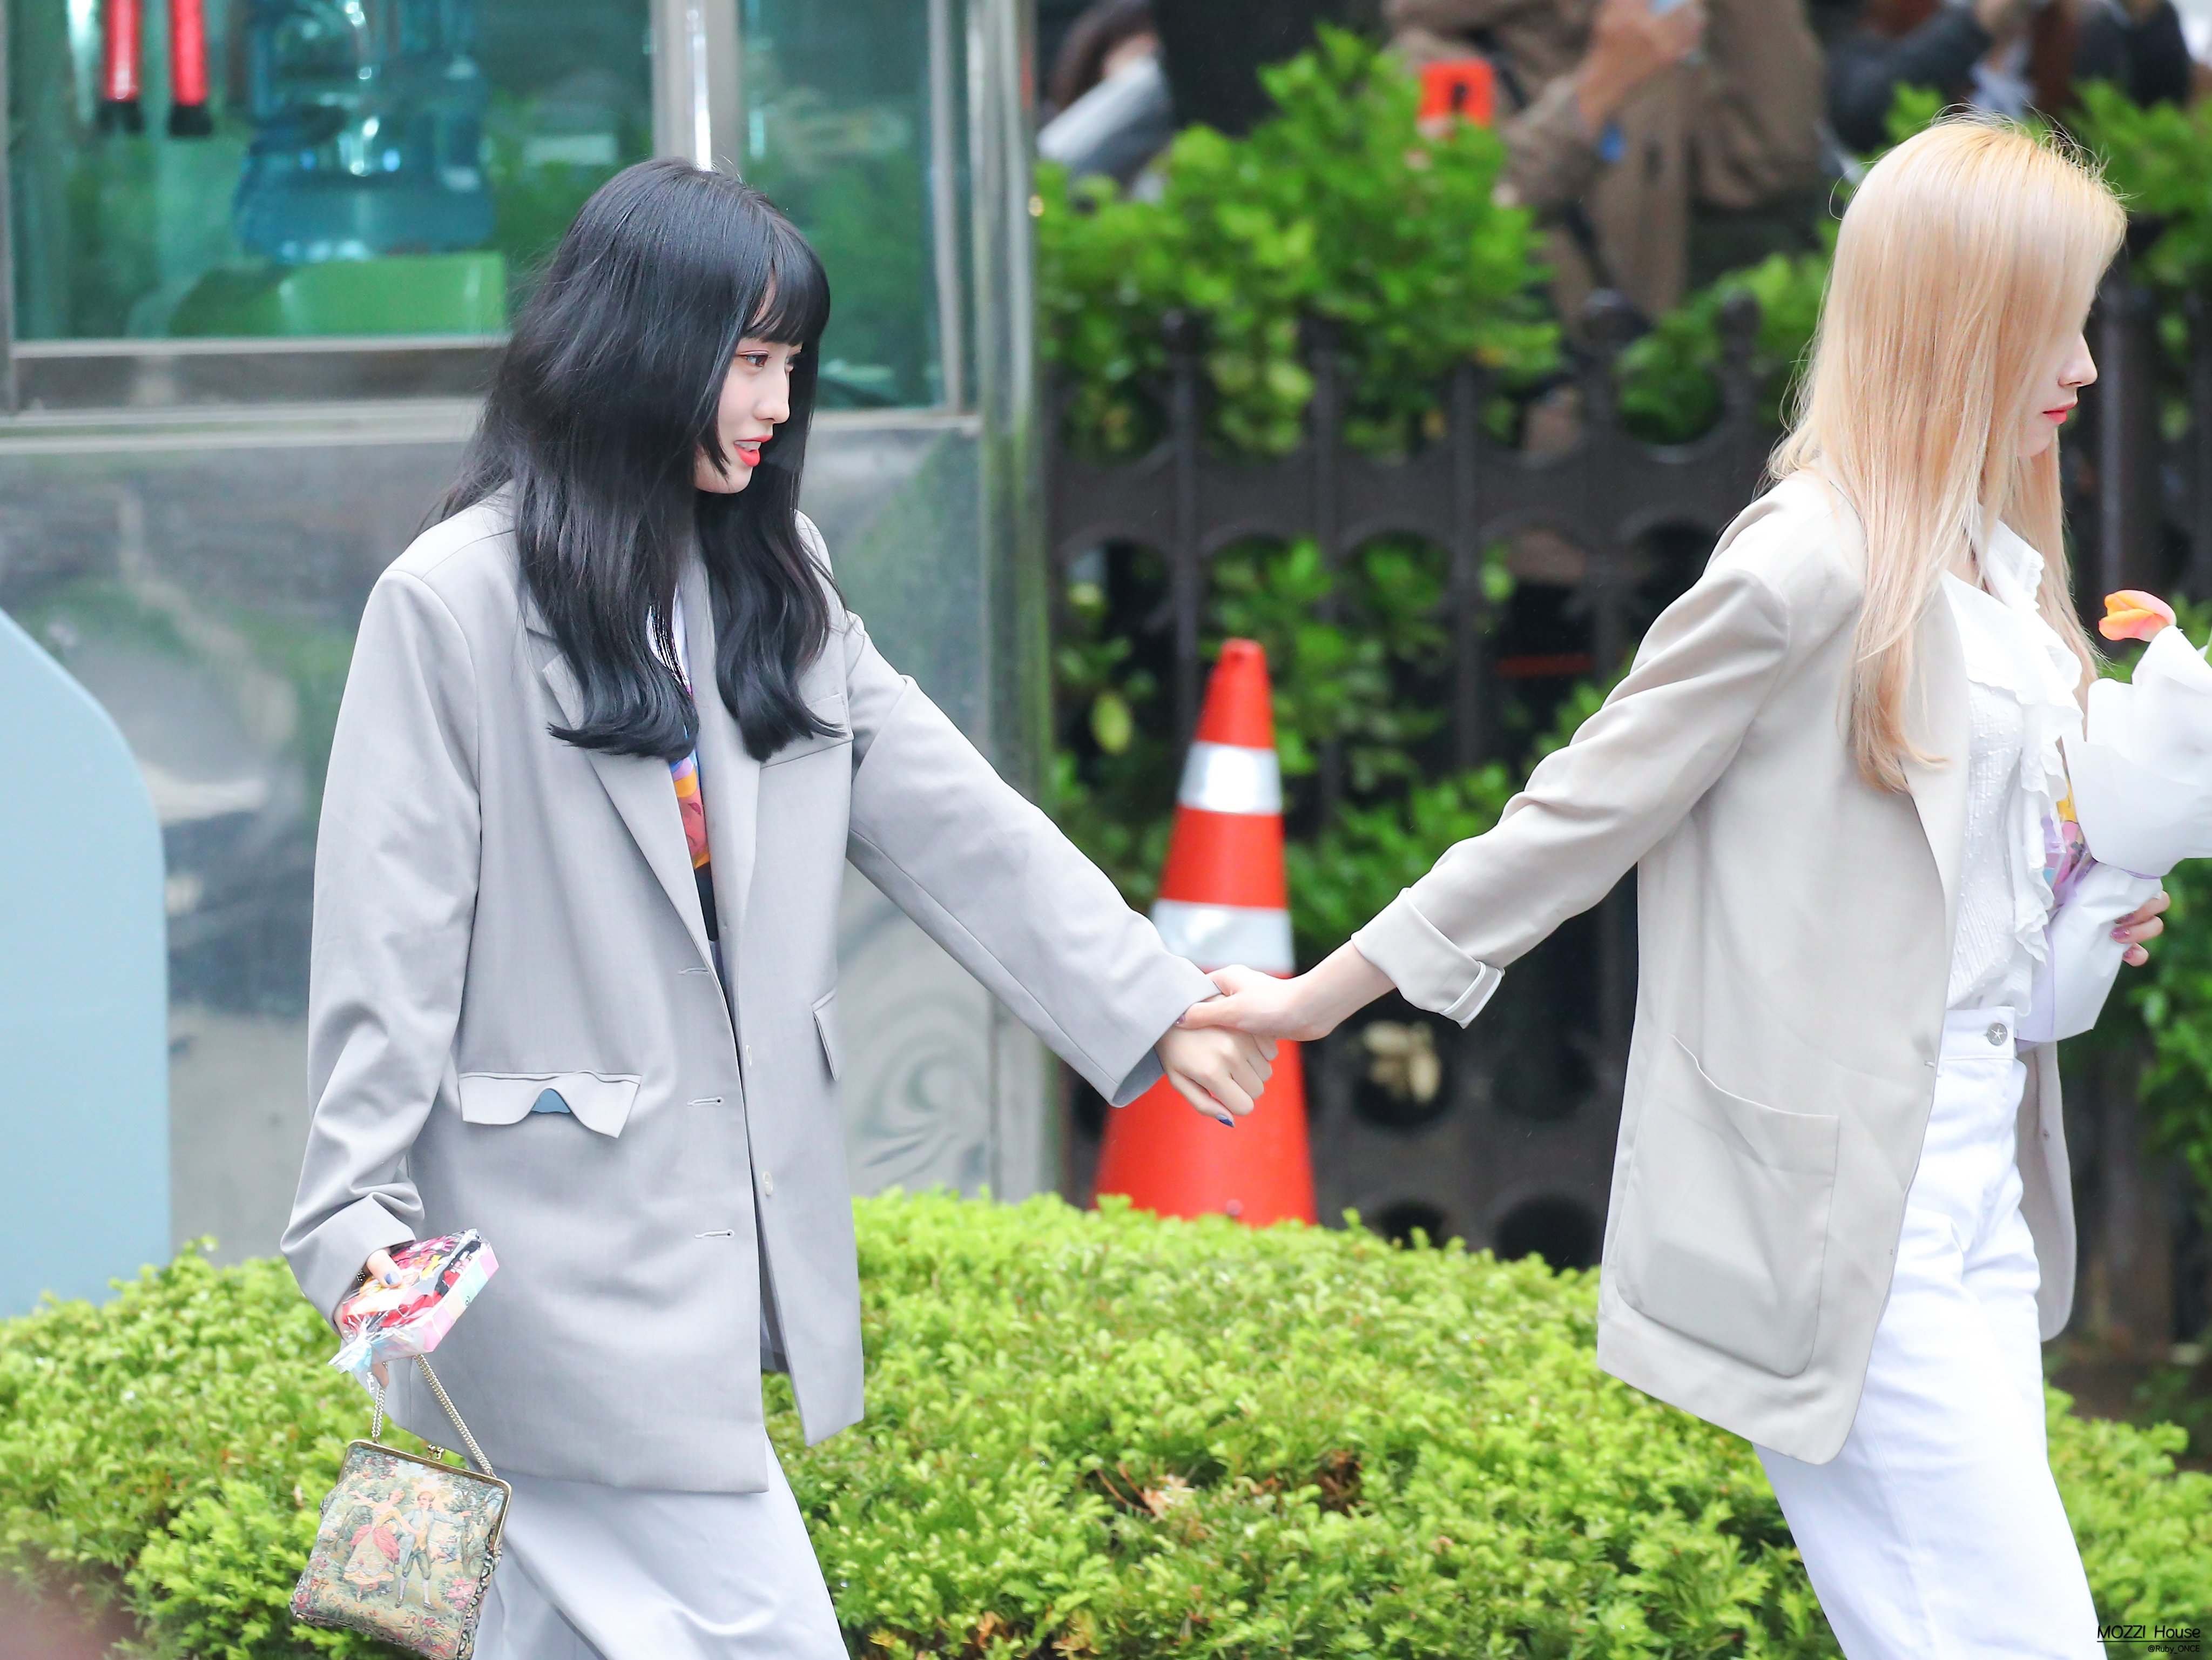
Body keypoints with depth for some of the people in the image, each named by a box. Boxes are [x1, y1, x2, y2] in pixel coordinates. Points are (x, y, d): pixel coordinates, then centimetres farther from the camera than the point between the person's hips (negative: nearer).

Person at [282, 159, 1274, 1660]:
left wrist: (1151, 1007, 5)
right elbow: (390, 934, -10)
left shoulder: (773, 579, 12)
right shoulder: (458, 601, -9)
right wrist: (359, 1217, -13)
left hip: (734, 1234, 7)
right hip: (567, 1243, -7)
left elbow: (950, 818, 11)